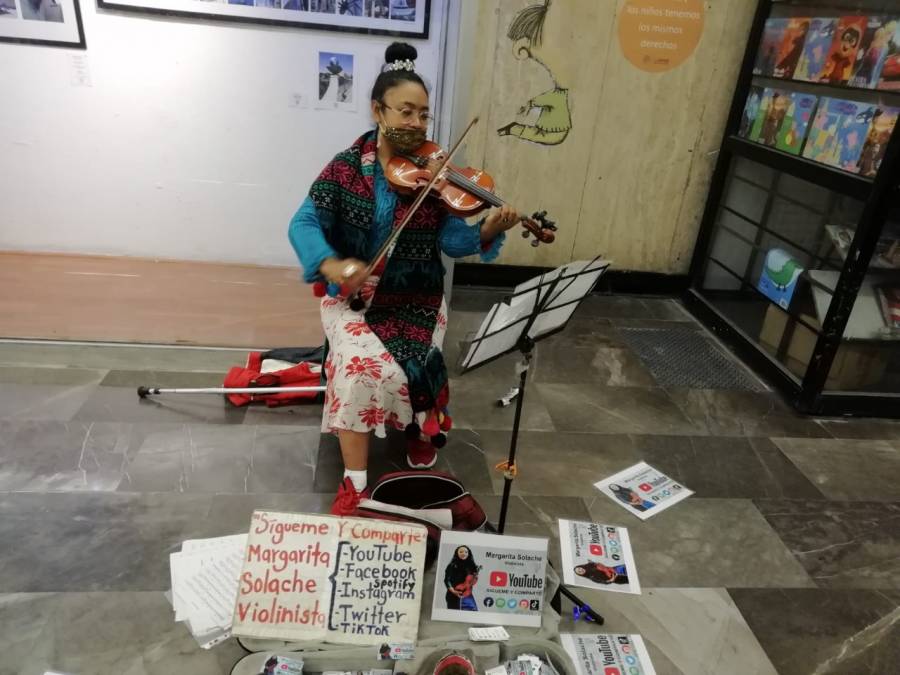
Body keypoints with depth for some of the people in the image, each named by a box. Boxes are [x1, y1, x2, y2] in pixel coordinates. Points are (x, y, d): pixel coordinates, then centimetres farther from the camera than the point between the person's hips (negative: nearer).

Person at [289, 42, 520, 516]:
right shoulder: (345, 168, -5)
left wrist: (488, 231, -31)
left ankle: (420, 426, 18)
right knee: (360, 364, -27)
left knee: (410, 367, -21)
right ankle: (355, 483, -11)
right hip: (352, 297, -1)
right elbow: (304, 224, -9)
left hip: (416, 299, 1)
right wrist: (331, 265, -29)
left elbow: (453, 240, -9)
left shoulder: (433, 174, -2)